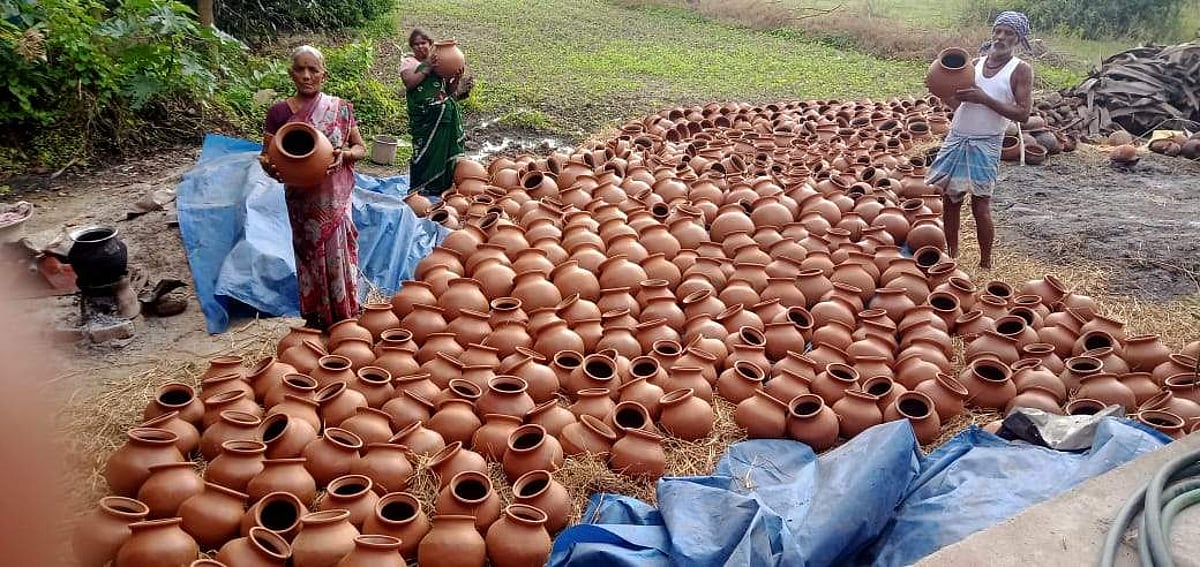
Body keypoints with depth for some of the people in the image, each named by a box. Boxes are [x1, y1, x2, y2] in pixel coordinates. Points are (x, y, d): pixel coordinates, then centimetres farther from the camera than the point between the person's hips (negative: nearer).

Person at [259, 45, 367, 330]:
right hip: (302, 201, 0)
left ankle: (344, 319, 16)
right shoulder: (279, 112, -2)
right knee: (310, 257, 8)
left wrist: (345, 153, -16)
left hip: (336, 198, 0)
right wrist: (271, 167, -22)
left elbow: (361, 148, 7)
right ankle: (316, 320, 21)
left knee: (338, 255, 3)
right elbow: (266, 154, 2)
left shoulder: (341, 108, 0)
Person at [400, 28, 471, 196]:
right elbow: (409, 82, -13)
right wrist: (427, 67, -15)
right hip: (425, 116, -5)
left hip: (448, 113, 5)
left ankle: (444, 187, 19)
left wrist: (457, 77, -2)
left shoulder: (440, 62, 18)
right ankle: (420, 190, 4)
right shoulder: (409, 62, 6)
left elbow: (449, 90, 16)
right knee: (426, 151, -6)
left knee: (448, 152, 8)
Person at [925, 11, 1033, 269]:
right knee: (950, 199, 7)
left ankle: (985, 264, 5)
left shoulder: (1021, 70, -4)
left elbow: (1023, 113, -12)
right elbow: (957, 103, 11)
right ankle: (951, 257, 20)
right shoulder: (974, 64, 10)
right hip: (956, 139, 5)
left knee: (980, 205, -7)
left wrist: (984, 99, -20)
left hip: (985, 145, -5)